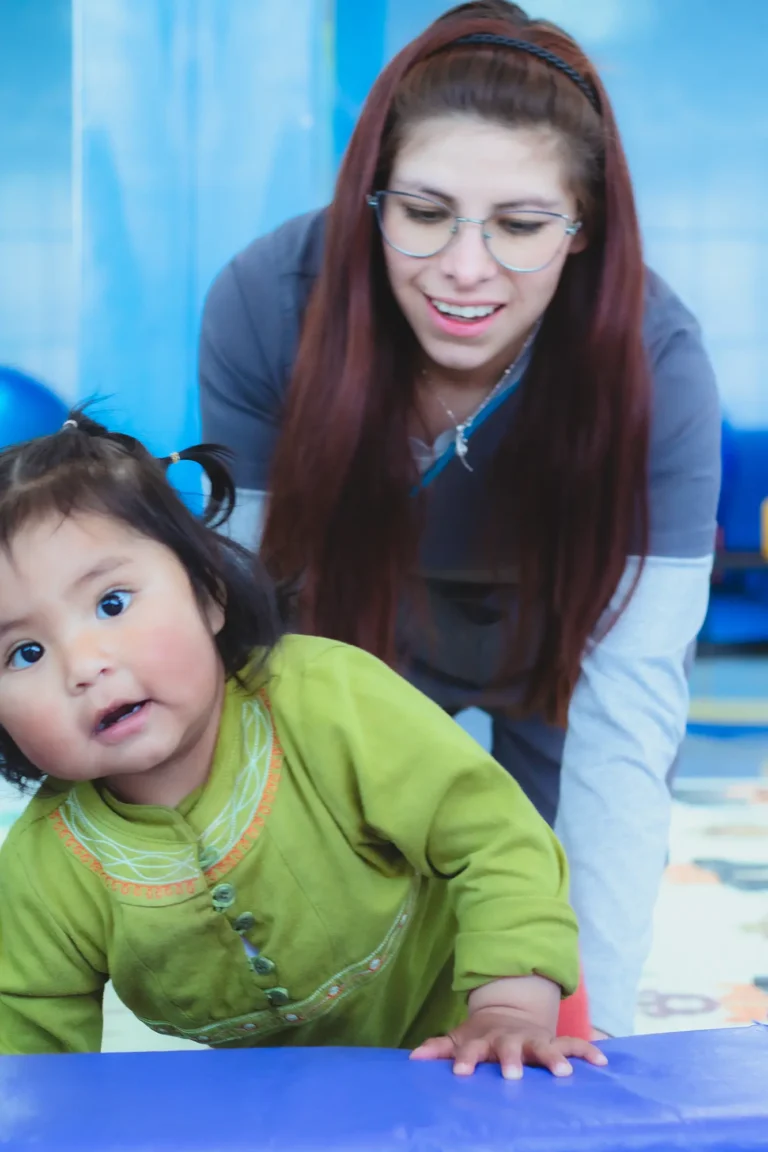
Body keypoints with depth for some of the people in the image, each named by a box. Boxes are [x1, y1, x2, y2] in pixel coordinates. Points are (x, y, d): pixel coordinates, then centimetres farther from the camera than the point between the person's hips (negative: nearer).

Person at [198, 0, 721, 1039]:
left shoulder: (653, 364, -36)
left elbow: (626, 713, -38)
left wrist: (594, 1015, -43)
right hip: (361, 627, 1)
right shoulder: (264, 304, -33)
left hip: (565, 636, -1)